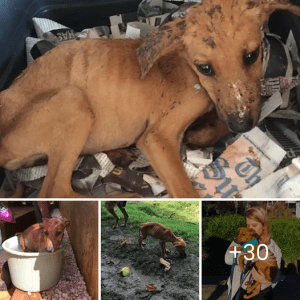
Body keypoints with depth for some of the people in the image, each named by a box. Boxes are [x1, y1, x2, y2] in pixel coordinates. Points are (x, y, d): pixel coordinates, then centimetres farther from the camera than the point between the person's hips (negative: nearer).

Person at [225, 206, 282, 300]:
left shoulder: (273, 247, -3)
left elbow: (277, 274, -4)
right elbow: (228, 258, -27)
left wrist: (266, 280, -27)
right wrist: (256, 256, -32)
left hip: (264, 292, 1)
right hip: (241, 291, -1)